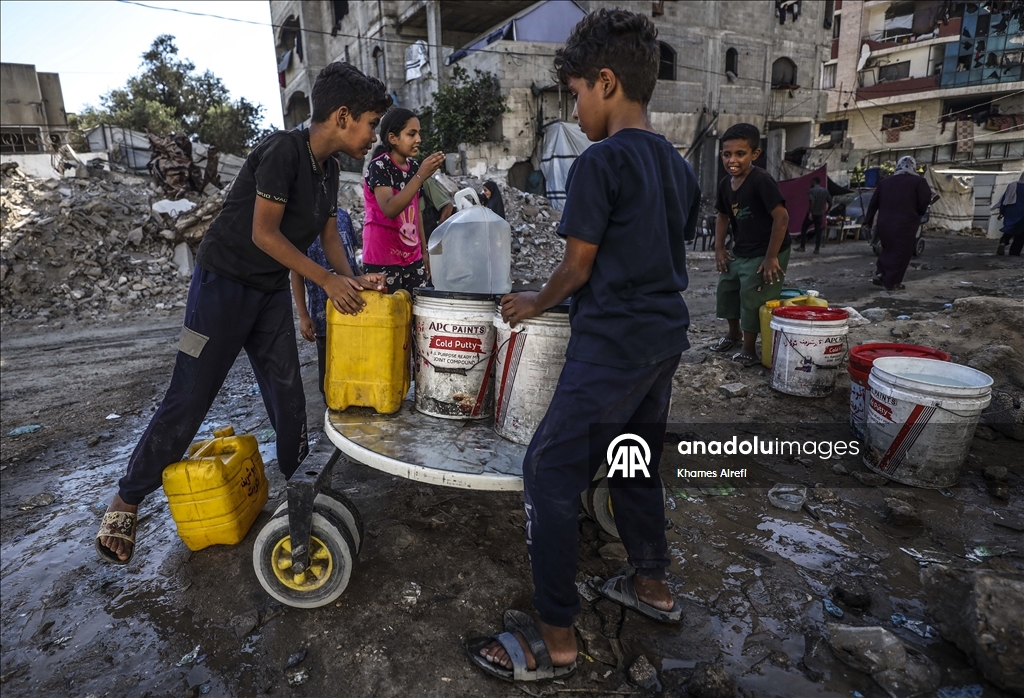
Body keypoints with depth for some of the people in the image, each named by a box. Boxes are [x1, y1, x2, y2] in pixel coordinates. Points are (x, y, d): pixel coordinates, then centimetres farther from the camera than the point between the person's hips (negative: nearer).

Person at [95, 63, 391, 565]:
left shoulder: (328, 167, 6)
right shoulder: (283, 150, -19)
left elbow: (328, 233, 11)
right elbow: (264, 232, -23)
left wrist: (352, 280, -5)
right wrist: (327, 281, -22)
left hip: (271, 290, 8)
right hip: (225, 282, -8)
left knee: (288, 394, 8)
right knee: (189, 399, -2)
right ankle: (128, 498, 16)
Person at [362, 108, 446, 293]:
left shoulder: (413, 167, 9)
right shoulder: (379, 166, -10)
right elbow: (390, 209, -26)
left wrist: (424, 251, 14)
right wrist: (420, 176, -30)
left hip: (412, 256, 6)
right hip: (383, 258, -6)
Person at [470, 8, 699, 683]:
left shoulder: (600, 162, -13)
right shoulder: (678, 165, 12)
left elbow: (578, 267, -11)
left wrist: (535, 304, 8)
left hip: (612, 348, -9)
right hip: (666, 338, 9)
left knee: (550, 475, -2)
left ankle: (556, 639, 8)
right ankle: (653, 584, 38)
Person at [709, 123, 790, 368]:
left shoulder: (761, 181, -24)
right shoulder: (725, 184, 0)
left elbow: (781, 217, -25)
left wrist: (771, 257, -23)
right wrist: (719, 249, 7)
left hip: (766, 253, -8)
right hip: (740, 252, 8)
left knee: (752, 298, -4)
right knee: (726, 289, 18)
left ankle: (749, 348, 14)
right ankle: (734, 333, 40)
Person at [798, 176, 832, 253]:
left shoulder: (811, 190, -10)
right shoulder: (825, 191, 7)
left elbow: (812, 201, -25)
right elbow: (830, 202, 9)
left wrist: (810, 212, -24)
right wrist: (827, 211, 24)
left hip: (811, 214, -5)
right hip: (820, 214, 5)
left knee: (803, 229, 8)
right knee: (818, 231, 6)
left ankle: (802, 247, 6)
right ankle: (817, 249, 2)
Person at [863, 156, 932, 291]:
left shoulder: (885, 181, 13)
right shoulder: (919, 181, 0)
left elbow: (873, 202, 15)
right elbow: (924, 202, -4)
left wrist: (868, 221, 21)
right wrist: (918, 213, 16)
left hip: (885, 224, 5)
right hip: (905, 225, -5)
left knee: (888, 249, 22)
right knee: (900, 254, 4)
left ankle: (880, 274, 9)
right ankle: (891, 283, 4)